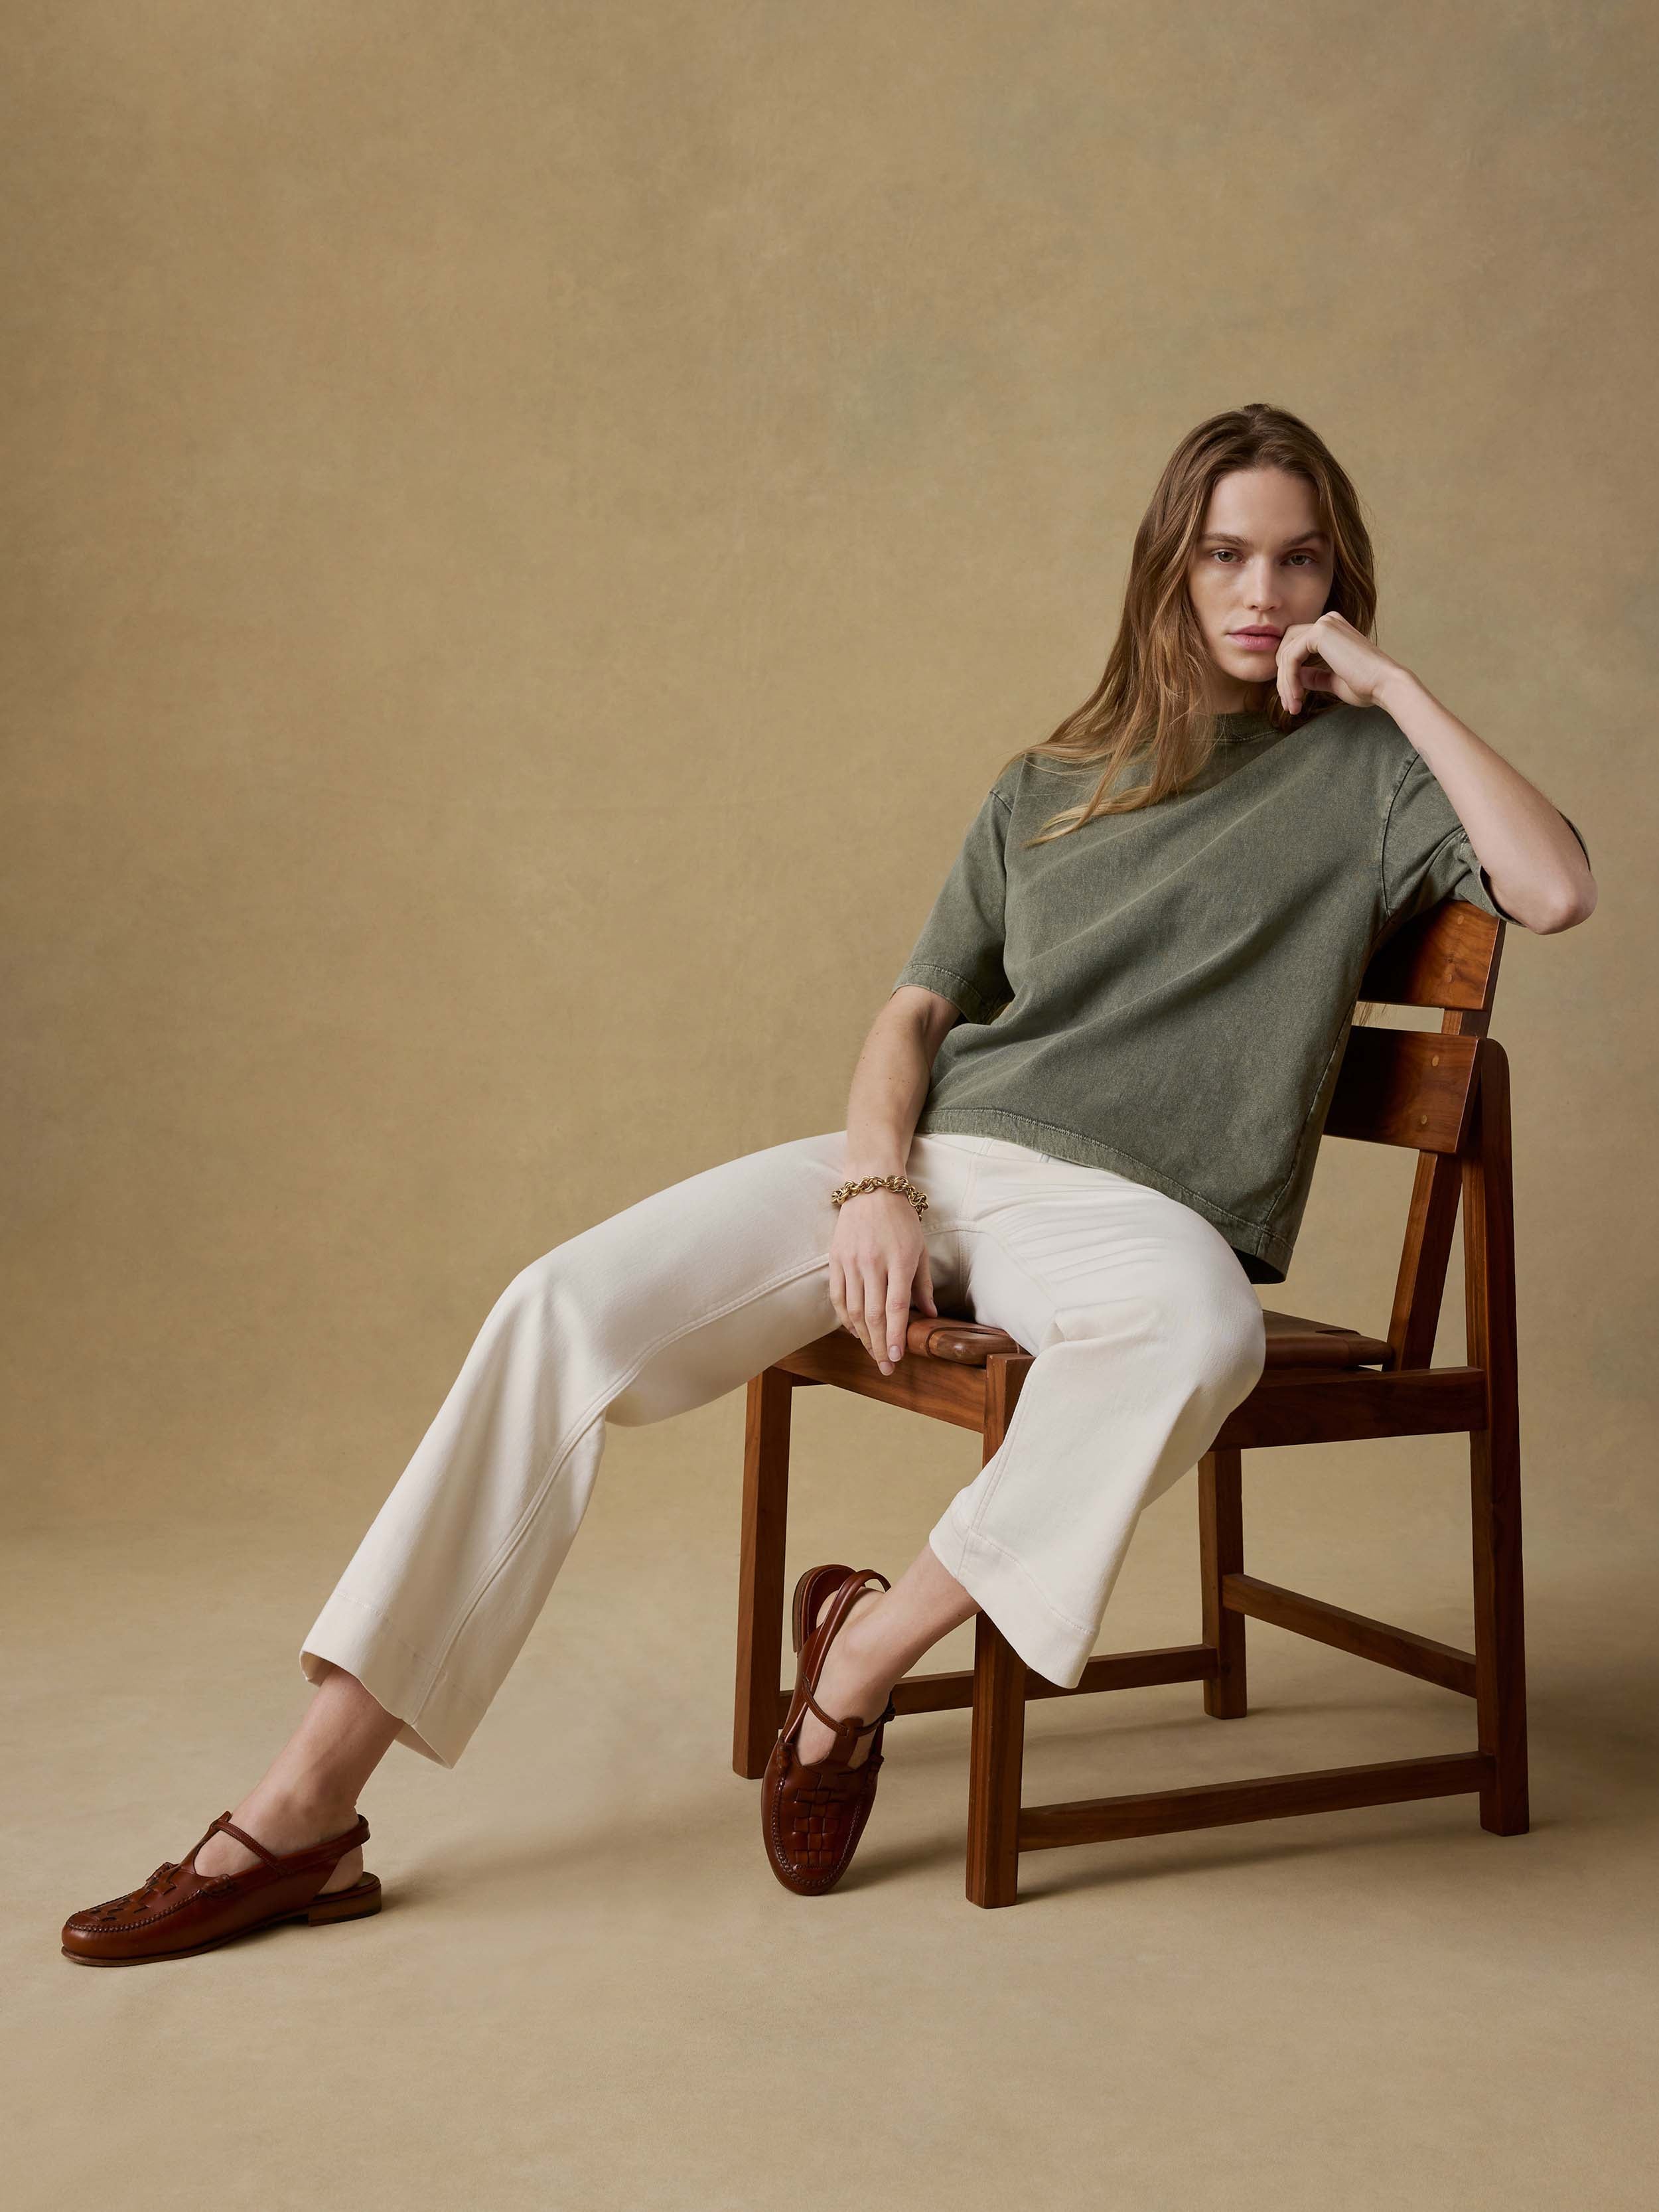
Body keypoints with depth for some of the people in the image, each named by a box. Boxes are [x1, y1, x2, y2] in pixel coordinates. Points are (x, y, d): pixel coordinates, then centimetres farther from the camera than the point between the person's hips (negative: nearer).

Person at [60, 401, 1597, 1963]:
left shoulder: (1365, 770, 10)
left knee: (1200, 1335, -42)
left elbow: (1557, 890, -7)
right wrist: (875, 1183, -4)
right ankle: (305, 1812, -17)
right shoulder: (1049, 788, 21)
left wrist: (1393, 682, -2)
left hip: (1130, 1206, -3)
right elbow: (918, 1007, 17)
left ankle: (864, 1655, -20)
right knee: (568, 1305, -18)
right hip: (941, 1154, 4)